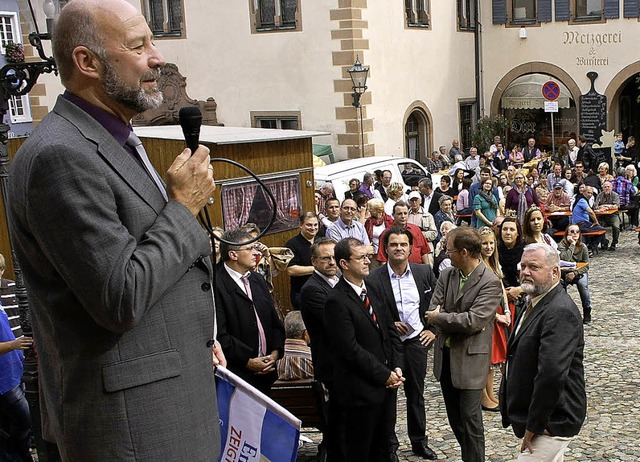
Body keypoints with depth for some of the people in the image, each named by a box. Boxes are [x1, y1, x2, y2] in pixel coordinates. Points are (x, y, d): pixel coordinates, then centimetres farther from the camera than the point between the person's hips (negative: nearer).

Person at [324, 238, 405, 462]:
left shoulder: (372, 291, 9)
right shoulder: (337, 301, -17)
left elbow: (390, 331, 12)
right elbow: (351, 349, -20)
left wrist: (397, 368, 0)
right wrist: (384, 375, -14)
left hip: (386, 384, 7)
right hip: (361, 389, -7)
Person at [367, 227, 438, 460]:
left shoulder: (424, 272, 0)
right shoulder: (373, 279, -12)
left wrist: (432, 328, 5)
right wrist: (389, 326, -16)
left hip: (417, 340, 3)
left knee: (416, 393, 15)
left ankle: (419, 441, 31)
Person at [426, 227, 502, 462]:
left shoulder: (490, 282, -15)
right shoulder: (446, 275, 4)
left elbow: (474, 321, -24)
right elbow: (433, 311, -3)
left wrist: (439, 317, -14)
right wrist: (460, 322, -18)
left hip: (470, 359, -7)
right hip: (445, 355, 7)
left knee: (470, 418, 1)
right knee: (454, 416, 18)